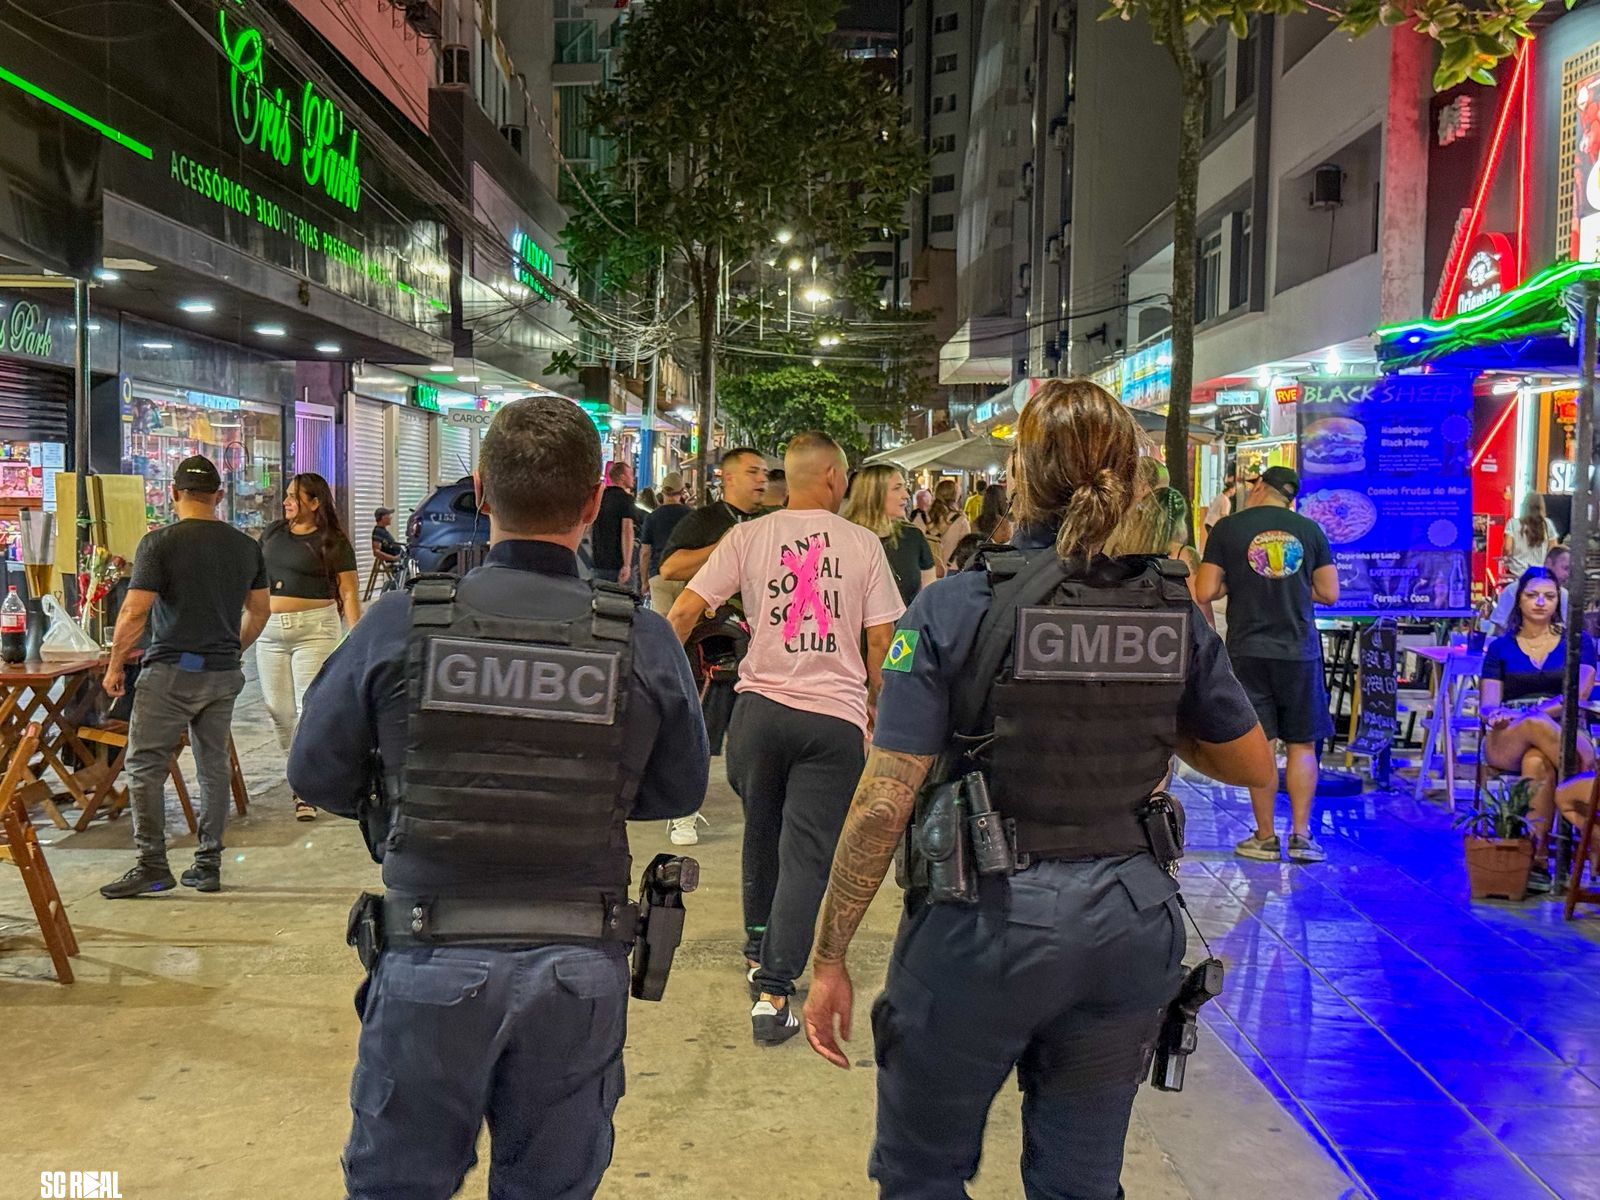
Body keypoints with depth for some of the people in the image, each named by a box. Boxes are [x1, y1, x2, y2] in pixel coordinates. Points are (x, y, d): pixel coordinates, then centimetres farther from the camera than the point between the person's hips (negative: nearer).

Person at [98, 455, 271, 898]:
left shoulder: (160, 542, -10)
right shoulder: (246, 545, 6)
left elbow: (134, 613, -13)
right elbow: (259, 611, 14)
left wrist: (115, 665, -1)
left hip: (170, 671, -5)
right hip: (223, 674, 5)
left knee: (146, 766, 2)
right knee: (215, 766, 11)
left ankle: (152, 864, 0)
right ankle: (208, 864, 15)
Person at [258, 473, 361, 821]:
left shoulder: (332, 541, -3)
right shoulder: (273, 533, 12)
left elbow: (349, 593, -5)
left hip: (314, 628, -5)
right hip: (271, 630, 5)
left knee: (310, 707, -8)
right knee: (277, 708, 6)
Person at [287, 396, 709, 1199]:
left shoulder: (399, 626, -12)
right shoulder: (645, 643, -10)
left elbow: (316, 776, -1)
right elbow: (678, 792, 4)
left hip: (432, 961, 0)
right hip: (579, 970, 1)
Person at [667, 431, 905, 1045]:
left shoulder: (749, 536, 1)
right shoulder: (863, 545, 0)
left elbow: (684, 612, -3)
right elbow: (881, 640, 2)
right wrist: (875, 707, 17)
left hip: (761, 705, 2)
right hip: (836, 716, -2)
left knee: (761, 833, 22)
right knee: (807, 855, -1)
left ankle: (759, 952, 39)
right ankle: (772, 994, -6)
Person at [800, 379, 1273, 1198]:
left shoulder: (954, 609, -13)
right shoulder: (1174, 614, -2)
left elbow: (884, 803, -15)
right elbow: (1253, 766, 10)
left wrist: (829, 955, -7)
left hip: (985, 921, -4)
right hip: (1128, 920, 4)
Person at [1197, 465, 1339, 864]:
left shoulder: (1228, 528, -3)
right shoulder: (1309, 530, 3)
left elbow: (1205, 593, -6)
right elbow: (1329, 593, 5)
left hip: (1248, 651, -1)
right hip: (1300, 651, 1)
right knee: (1301, 745, 10)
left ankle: (1265, 837, 10)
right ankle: (1301, 834, 7)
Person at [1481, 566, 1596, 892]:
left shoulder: (1577, 642, 13)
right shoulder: (1500, 647, 17)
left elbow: (1579, 694, -4)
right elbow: (1488, 704, 7)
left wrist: (1527, 714, -20)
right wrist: (1496, 715, -21)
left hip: (1561, 737, -1)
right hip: (1506, 742, 1)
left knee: (1537, 762, -41)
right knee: (1537, 726, -41)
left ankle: (1537, 858, -45)